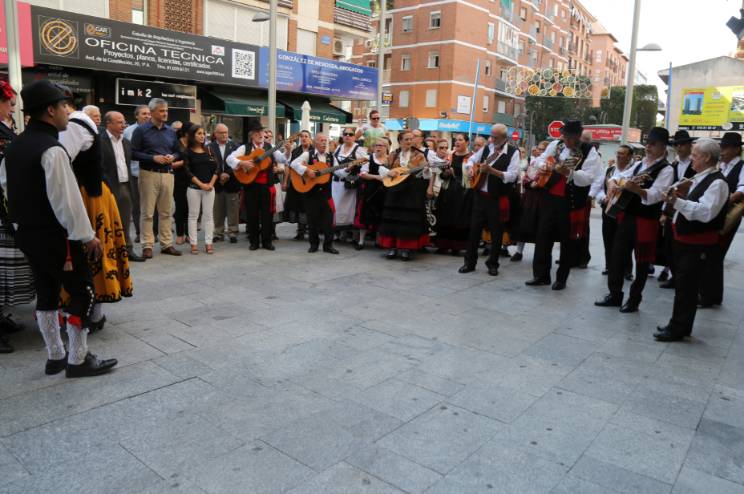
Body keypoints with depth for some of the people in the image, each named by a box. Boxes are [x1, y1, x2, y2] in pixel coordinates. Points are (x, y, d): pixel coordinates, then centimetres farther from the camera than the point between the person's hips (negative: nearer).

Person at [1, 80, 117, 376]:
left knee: (46, 294, 15)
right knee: (82, 293, 1)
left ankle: (55, 357, 24)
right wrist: (87, 235, -16)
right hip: (56, 236, -9)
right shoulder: (52, 149, -19)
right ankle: (78, 360, 7)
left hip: (27, 233, 9)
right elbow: (66, 198, -22)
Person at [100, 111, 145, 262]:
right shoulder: (100, 141, -9)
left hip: (125, 186, 7)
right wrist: (105, 186, -17)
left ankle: (127, 250, 19)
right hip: (110, 187, -6)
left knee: (126, 222, 12)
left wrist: (129, 181, 13)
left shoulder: (126, 142, 14)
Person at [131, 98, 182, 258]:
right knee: (147, 212, -1)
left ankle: (167, 244, 15)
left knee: (166, 212, 8)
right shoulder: (141, 130, -1)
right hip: (149, 174, -4)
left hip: (167, 174, 5)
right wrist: (153, 158, -16)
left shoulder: (170, 131, 13)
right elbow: (134, 153, -6)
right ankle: (147, 246, 4)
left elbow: (177, 151, 20)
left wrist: (172, 157, -2)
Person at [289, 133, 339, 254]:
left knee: (328, 217, -1)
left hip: (325, 191, 3)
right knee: (312, 218, 5)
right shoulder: (308, 154, -2)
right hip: (310, 191, -3)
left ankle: (328, 244, 8)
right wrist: (307, 170, -21)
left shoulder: (330, 157, 10)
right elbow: (293, 164, -12)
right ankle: (314, 244, 17)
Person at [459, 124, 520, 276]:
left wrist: (491, 170, -27)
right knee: (474, 229, 6)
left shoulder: (513, 152, -8)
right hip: (480, 195, 4)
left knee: (496, 233, 5)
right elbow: (471, 159, 21)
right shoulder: (487, 148, 7)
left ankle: (493, 264, 18)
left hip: (498, 198, -4)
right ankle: (470, 262, 16)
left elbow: (512, 176, -19)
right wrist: (470, 168, -1)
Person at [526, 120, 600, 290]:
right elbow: (541, 159, 14)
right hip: (550, 198, 4)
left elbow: (588, 177, -16)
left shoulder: (589, 151, -6)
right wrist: (542, 165, -10)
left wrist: (569, 172, -32)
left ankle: (561, 278, 18)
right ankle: (541, 274, 17)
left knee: (567, 240, 6)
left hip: (572, 202, -4)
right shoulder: (555, 145, 7)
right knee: (543, 235, 6)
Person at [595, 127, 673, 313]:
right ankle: (615, 295, 20)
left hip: (646, 220, -7)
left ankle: (634, 299, 15)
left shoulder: (666, 169, -8)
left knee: (642, 261, 4)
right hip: (626, 215, 7)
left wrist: (635, 188, -39)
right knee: (617, 256, 9)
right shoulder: (639, 164, 14)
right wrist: (613, 184, 0)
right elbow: (617, 176, 23)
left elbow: (654, 196, -22)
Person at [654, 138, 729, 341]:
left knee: (686, 288, -2)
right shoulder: (698, 179, 13)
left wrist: (677, 202, -30)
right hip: (685, 241, 9)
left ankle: (678, 329, 9)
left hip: (699, 246, -9)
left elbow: (705, 212, -27)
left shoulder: (717, 182, -16)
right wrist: (677, 200, 6)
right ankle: (679, 324, 29)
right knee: (682, 285, 17)